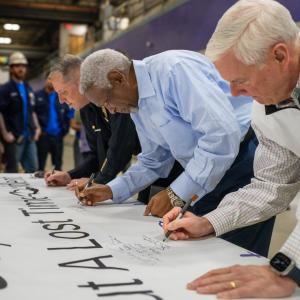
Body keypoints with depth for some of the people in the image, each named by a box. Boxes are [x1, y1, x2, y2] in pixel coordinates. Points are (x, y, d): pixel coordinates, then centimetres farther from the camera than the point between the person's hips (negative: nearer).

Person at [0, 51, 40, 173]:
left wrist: (37, 127, 10)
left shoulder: (28, 89, 16)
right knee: (12, 171, 2)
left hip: (29, 136, 7)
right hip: (14, 137, -6)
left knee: (33, 169, 10)